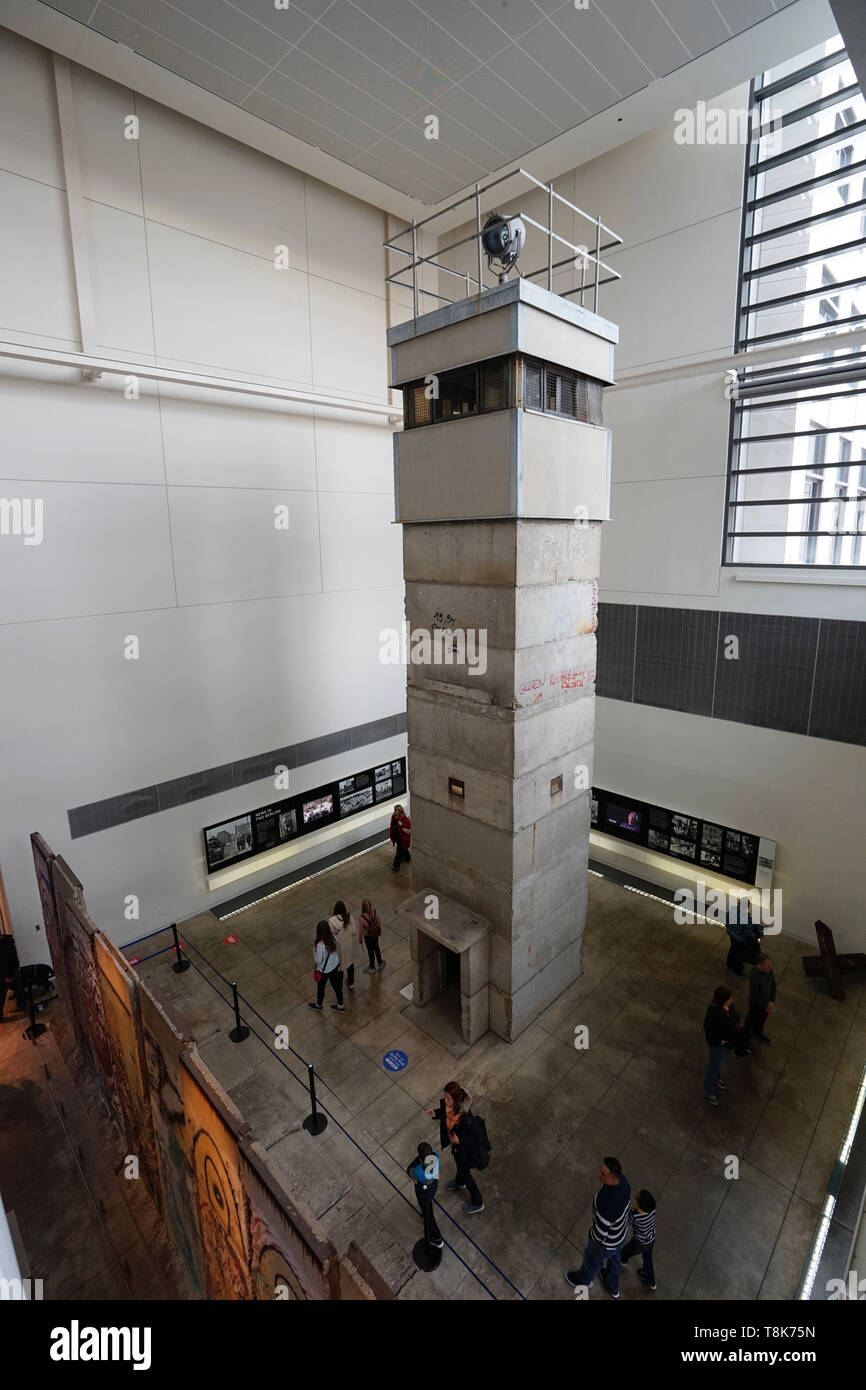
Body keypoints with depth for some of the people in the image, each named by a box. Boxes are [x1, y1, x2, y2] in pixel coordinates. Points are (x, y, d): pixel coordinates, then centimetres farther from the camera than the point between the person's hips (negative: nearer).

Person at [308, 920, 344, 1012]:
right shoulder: (333, 937, -18)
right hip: (335, 967, 5)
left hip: (324, 971, -5)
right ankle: (340, 1006, 43)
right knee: (337, 986, 24)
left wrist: (314, 950, -11)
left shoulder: (320, 945, -36)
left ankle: (318, 1005, 49)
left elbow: (318, 961, -23)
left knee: (321, 988, 23)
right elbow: (337, 952, -4)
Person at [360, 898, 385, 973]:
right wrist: (380, 931, 12)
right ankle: (380, 964, 49)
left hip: (368, 936, -4)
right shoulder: (375, 912, -24)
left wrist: (360, 938, 1)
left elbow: (361, 930, -19)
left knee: (370, 951, 20)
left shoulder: (362, 918, -35)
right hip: (375, 933, 4)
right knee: (376, 947, 28)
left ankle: (372, 968, 43)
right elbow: (379, 923, -7)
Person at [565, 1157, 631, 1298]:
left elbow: (602, 1232, -31)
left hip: (606, 1241, -5)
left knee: (593, 1260, 30)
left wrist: (592, 1237, -8)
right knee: (614, 1258, 36)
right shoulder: (622, 1179, -28)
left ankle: (584, 1280, 62)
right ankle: (613, 1287, 66)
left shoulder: (608, 1204, -49)